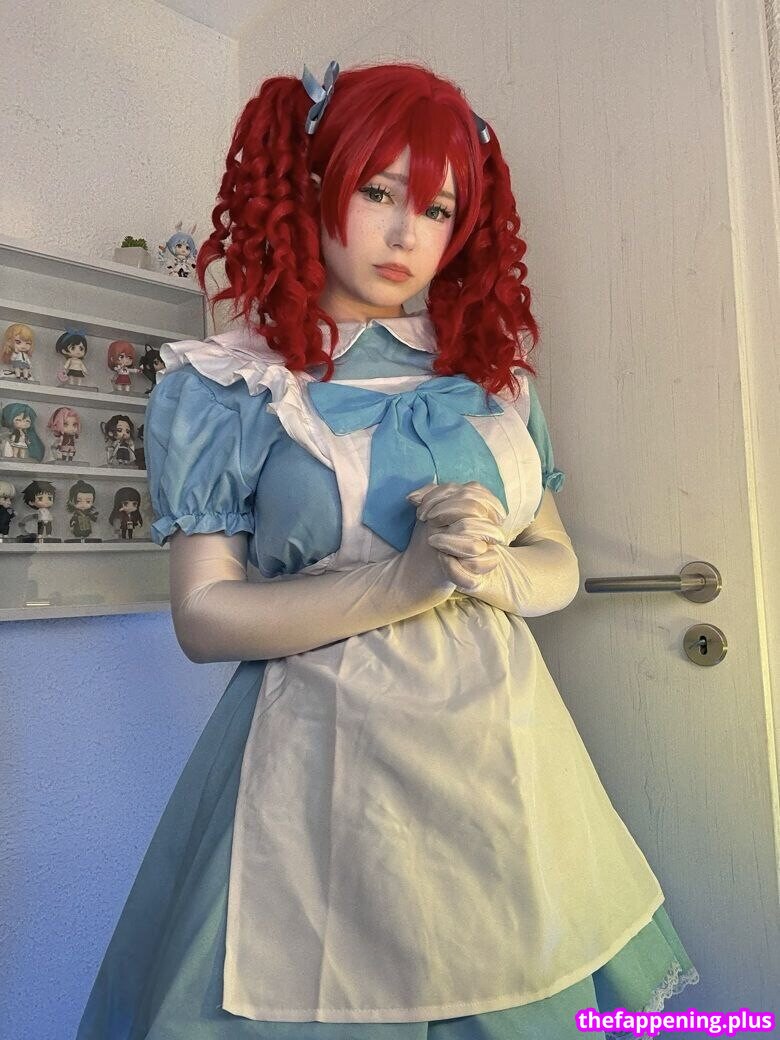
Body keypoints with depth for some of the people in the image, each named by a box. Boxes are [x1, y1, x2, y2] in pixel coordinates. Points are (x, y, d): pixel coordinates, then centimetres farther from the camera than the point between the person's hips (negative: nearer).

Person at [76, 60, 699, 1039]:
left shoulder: (491, 369, 7)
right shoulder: (220, 387, -4)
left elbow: (560, 566, 7)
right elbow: (203, 617, -9)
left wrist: (492, 570, -15)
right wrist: (405, 582, -19)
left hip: (502, 752, 4)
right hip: (321, 761, -3)